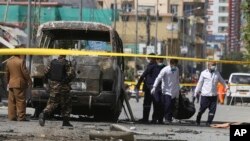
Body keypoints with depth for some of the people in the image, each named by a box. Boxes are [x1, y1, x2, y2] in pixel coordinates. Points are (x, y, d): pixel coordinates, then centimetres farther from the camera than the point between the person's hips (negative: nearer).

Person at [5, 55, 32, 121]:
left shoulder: (9, 61, 8)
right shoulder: (21, 61, -14)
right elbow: (25, 72, -13)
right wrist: (29, 81, 0)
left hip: (11, 84, 6)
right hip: (19, 84, -6)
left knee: (11, 101, 9)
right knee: (20, 101, -3)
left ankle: (11, 116, 10)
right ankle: (21, 117, -4)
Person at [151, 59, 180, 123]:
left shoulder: (177, 70, 8)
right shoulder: (165, 70, -10)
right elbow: (158, 78, -16)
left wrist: (178, 89, 19)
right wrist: (154, 87, -26)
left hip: (174, 91, 5)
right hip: (167, 91, -5)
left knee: (171, 106, 5)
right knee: (167, 105, -14)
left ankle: (169, 119, 13)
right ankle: (167, 118, -5)